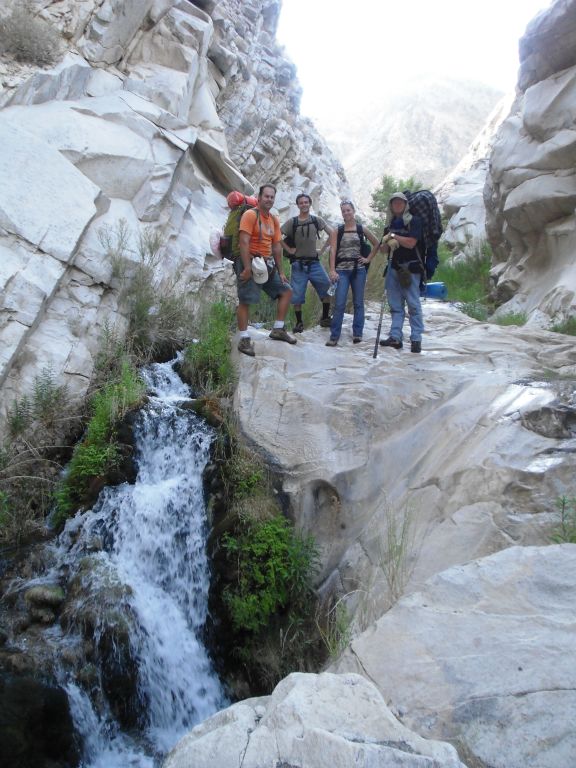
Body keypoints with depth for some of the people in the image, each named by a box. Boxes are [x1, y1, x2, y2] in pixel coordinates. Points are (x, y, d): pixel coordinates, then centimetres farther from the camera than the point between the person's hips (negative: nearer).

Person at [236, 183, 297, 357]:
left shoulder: (274, 220, 13)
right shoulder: (250, 214, -10)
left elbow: (277, 247, 15)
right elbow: (244, 242, -19)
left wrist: (280, 271, 11)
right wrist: (247, 268, -25)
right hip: (250, 263, -8)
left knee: (287, 291, 8)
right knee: (245, 301, -8)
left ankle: (278, 330, 14)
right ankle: (244, 340, -3)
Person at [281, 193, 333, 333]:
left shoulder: (317, 220, 5)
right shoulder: (291, 222, 1)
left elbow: (332, 234, 10)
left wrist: (322, 249, 4)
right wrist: (288, 249, -5)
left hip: (314, 262, 2)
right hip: (298, 263, -1)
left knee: (328, 288, -5)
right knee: (297, 295, 1)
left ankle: (325, 318, 10)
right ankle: (299, 322, 14)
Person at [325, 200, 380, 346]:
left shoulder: (362, 229, 7)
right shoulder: (337, 231, 5)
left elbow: (377, 244, 16)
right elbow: (333, 251, -3)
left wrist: (369, 259, 5)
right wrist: (332, 270, -13)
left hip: (358, 269, 1)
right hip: (342, 270, -1)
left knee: (358, 303, 5)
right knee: (339, 304, -8)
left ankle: (357, 333, 13)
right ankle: (334, 336, -6)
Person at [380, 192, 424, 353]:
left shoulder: (414, 221, -1)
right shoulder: (390, 225, 16)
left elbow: (410, 243, -12)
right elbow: (383, 247, 14)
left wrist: (393, 236, -3)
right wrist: (389, 243, -9)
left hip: (410, 267, -6)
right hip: (393, 266, 6)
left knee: (413, 304, -6)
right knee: (395, 305, 4)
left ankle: (416, 339, -4)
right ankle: (395, 337, 5)